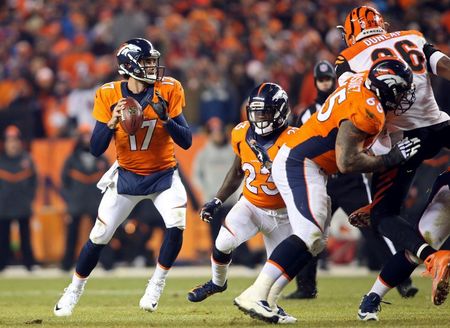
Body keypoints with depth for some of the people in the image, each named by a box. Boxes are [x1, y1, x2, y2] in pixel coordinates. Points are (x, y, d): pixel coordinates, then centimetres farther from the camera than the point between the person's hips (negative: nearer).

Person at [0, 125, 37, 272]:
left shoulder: (27, 158, 2)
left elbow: (33, 181, 7)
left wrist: (30, 198, 0)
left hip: (23, 207, 0)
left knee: (25, 236, 3)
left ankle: (29, 264, 8)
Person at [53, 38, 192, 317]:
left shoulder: (168, 90, -12)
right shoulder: (109, 95, -11)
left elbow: (186, 141, -15)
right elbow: (96, 150, -12)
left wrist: (165, 118, -32)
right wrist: (112, 122, -30)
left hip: (164, 175, -1)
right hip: (126, 176, 1)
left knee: (176, 226, -24)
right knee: (99, 236, 0)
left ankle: (156, 286, -3)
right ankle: (74, 291, 22)